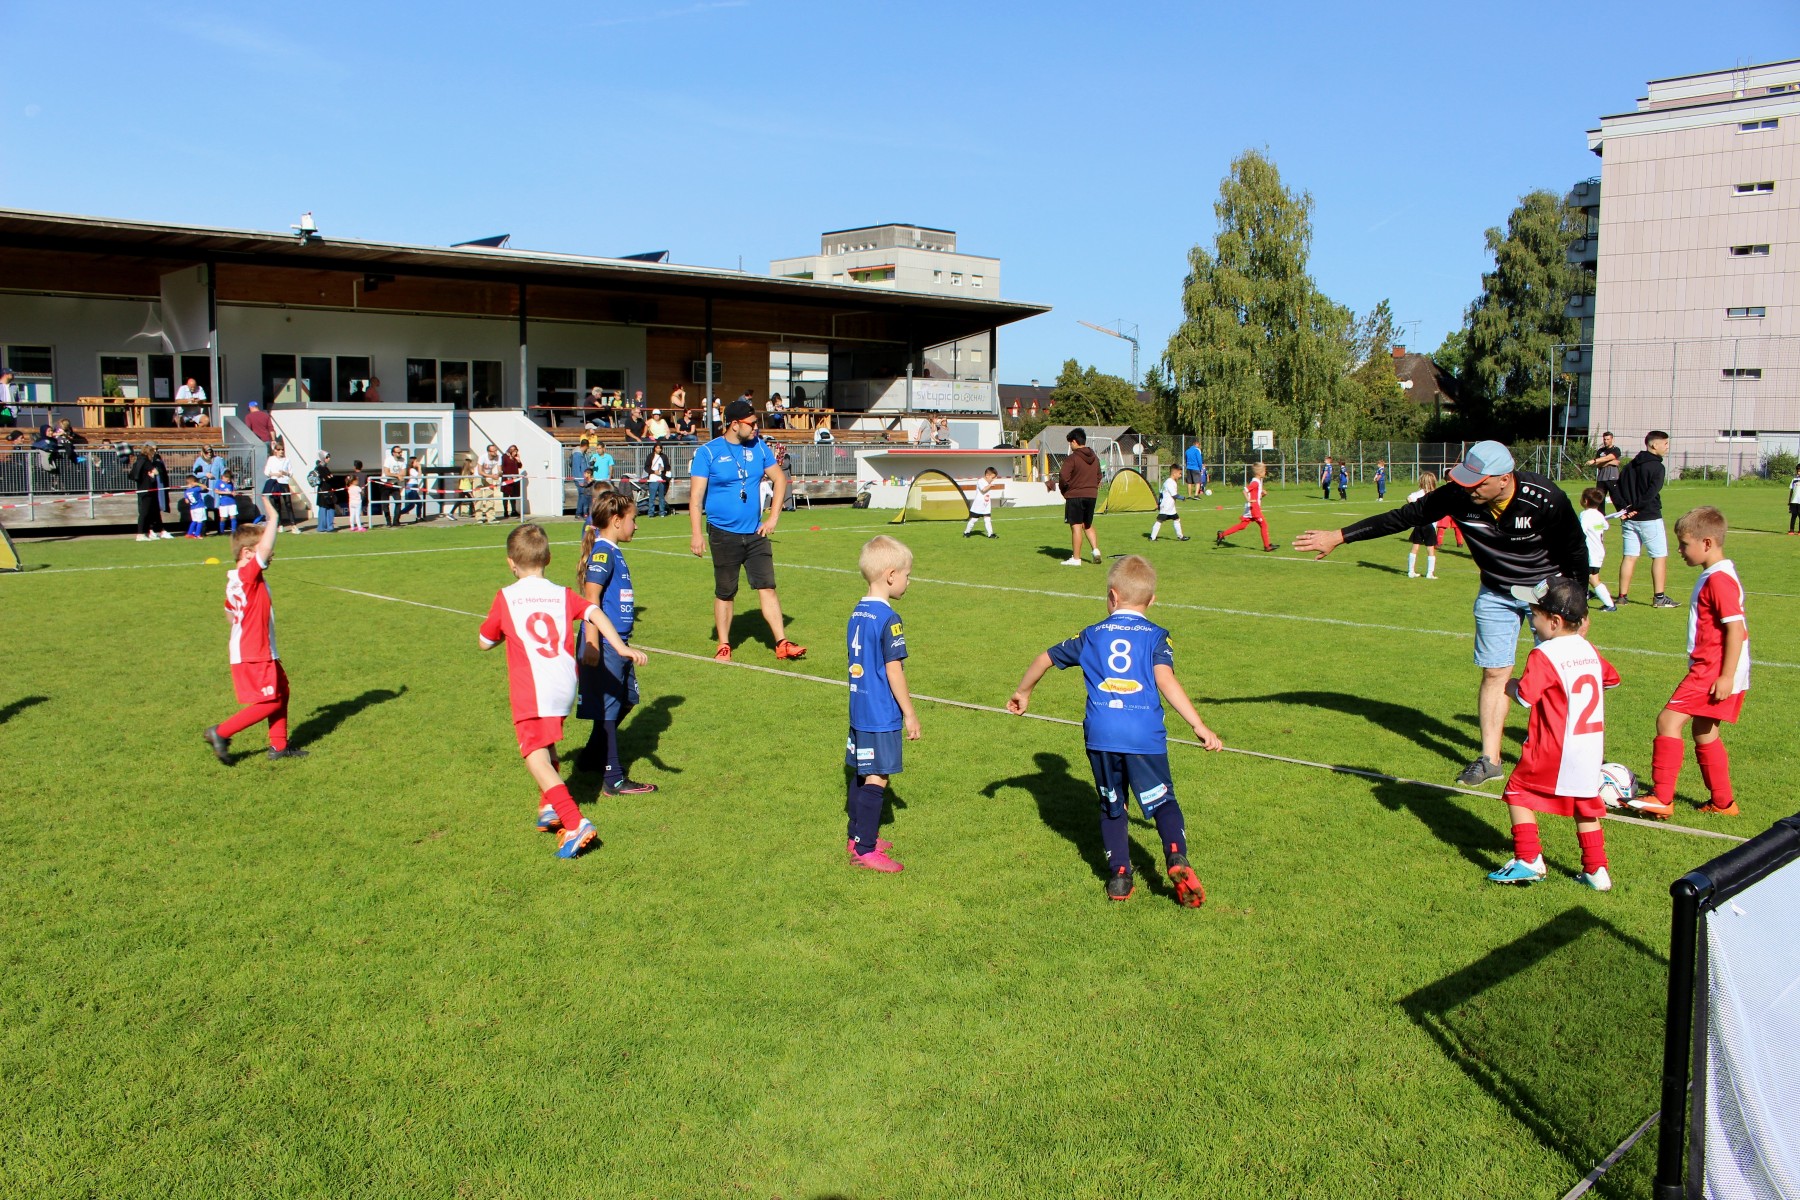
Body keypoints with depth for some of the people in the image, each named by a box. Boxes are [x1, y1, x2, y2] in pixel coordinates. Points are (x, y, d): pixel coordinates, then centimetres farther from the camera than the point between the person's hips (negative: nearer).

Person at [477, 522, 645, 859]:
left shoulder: (506, 598, 5)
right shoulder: (563, 595, 12)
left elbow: (484, 642, 14)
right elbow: (595, 614, -4)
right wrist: (621, 647, -9)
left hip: (531, 688, -5)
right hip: (565, 685, 5)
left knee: (535, 755, -9)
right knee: (546, 745, 27)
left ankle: (575, 823, -22)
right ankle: (550, 807, 38)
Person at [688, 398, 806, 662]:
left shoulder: (759, 447, 5)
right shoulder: (708, 452, -7)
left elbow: (780, 479, 14)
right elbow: (696, 495, -9)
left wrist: (773, 517, 5)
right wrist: (696, 533, -16)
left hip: (755, 532, 3)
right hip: (723, 535, -3)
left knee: (767, 587, -1)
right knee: (725, 593, 7)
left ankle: (782, 643, 1)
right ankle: (724, 646, 20)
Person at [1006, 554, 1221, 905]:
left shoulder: (1092, 635, 16)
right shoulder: (1156, 637, 7)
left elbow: (1045, 658, 25)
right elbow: (1165, 681, -8)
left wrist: (1022, 693, 41)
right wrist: (1198, 726, -11)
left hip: (1100, 734, 2)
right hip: (1144, 735, -2)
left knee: (1111, 807, 19)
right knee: (1163, 802, 9)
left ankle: (1119, 876, 12)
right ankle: (1177, 859, -14)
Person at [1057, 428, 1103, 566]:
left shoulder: (1072, 459, -13)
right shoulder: (1095, 459, 10)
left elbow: (1063, 477, -19)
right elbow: (1099, 477, 18)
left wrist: (1063, 491, -2)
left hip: (1075, 496, -6)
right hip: (1092, 496, 6)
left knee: (1076, 527, -2)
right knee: (1088, 525, 19)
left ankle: (1076, 558, 0)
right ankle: (1096, 549, 3)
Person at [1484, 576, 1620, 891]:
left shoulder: (1544, 655, -16)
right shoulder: (1588, 650, 8)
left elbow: (1524, 695, -22)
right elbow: (1611, 678, 25)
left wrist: (1509, 684, -3)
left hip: (1554, 747, -7)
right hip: (1592, 745, 7)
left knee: (1518, 792, 6)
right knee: (1585, 802, 17)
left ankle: (1528, 859, 1)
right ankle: (1596, 869, 19)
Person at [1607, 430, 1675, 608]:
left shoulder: (1630, 465, 12)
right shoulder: (1656, 466, -10)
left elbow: (1615, 486, 6)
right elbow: (1652, 492, -22)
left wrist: (1622, 507, -2)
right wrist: (1636, 508, -15)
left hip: (1629, 519, 7)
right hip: (1649, 518, -7)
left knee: (1628, 557, 8)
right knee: (1660, 556, 1)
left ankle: (1622, 596, 8)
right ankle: (1659, 598, 0)